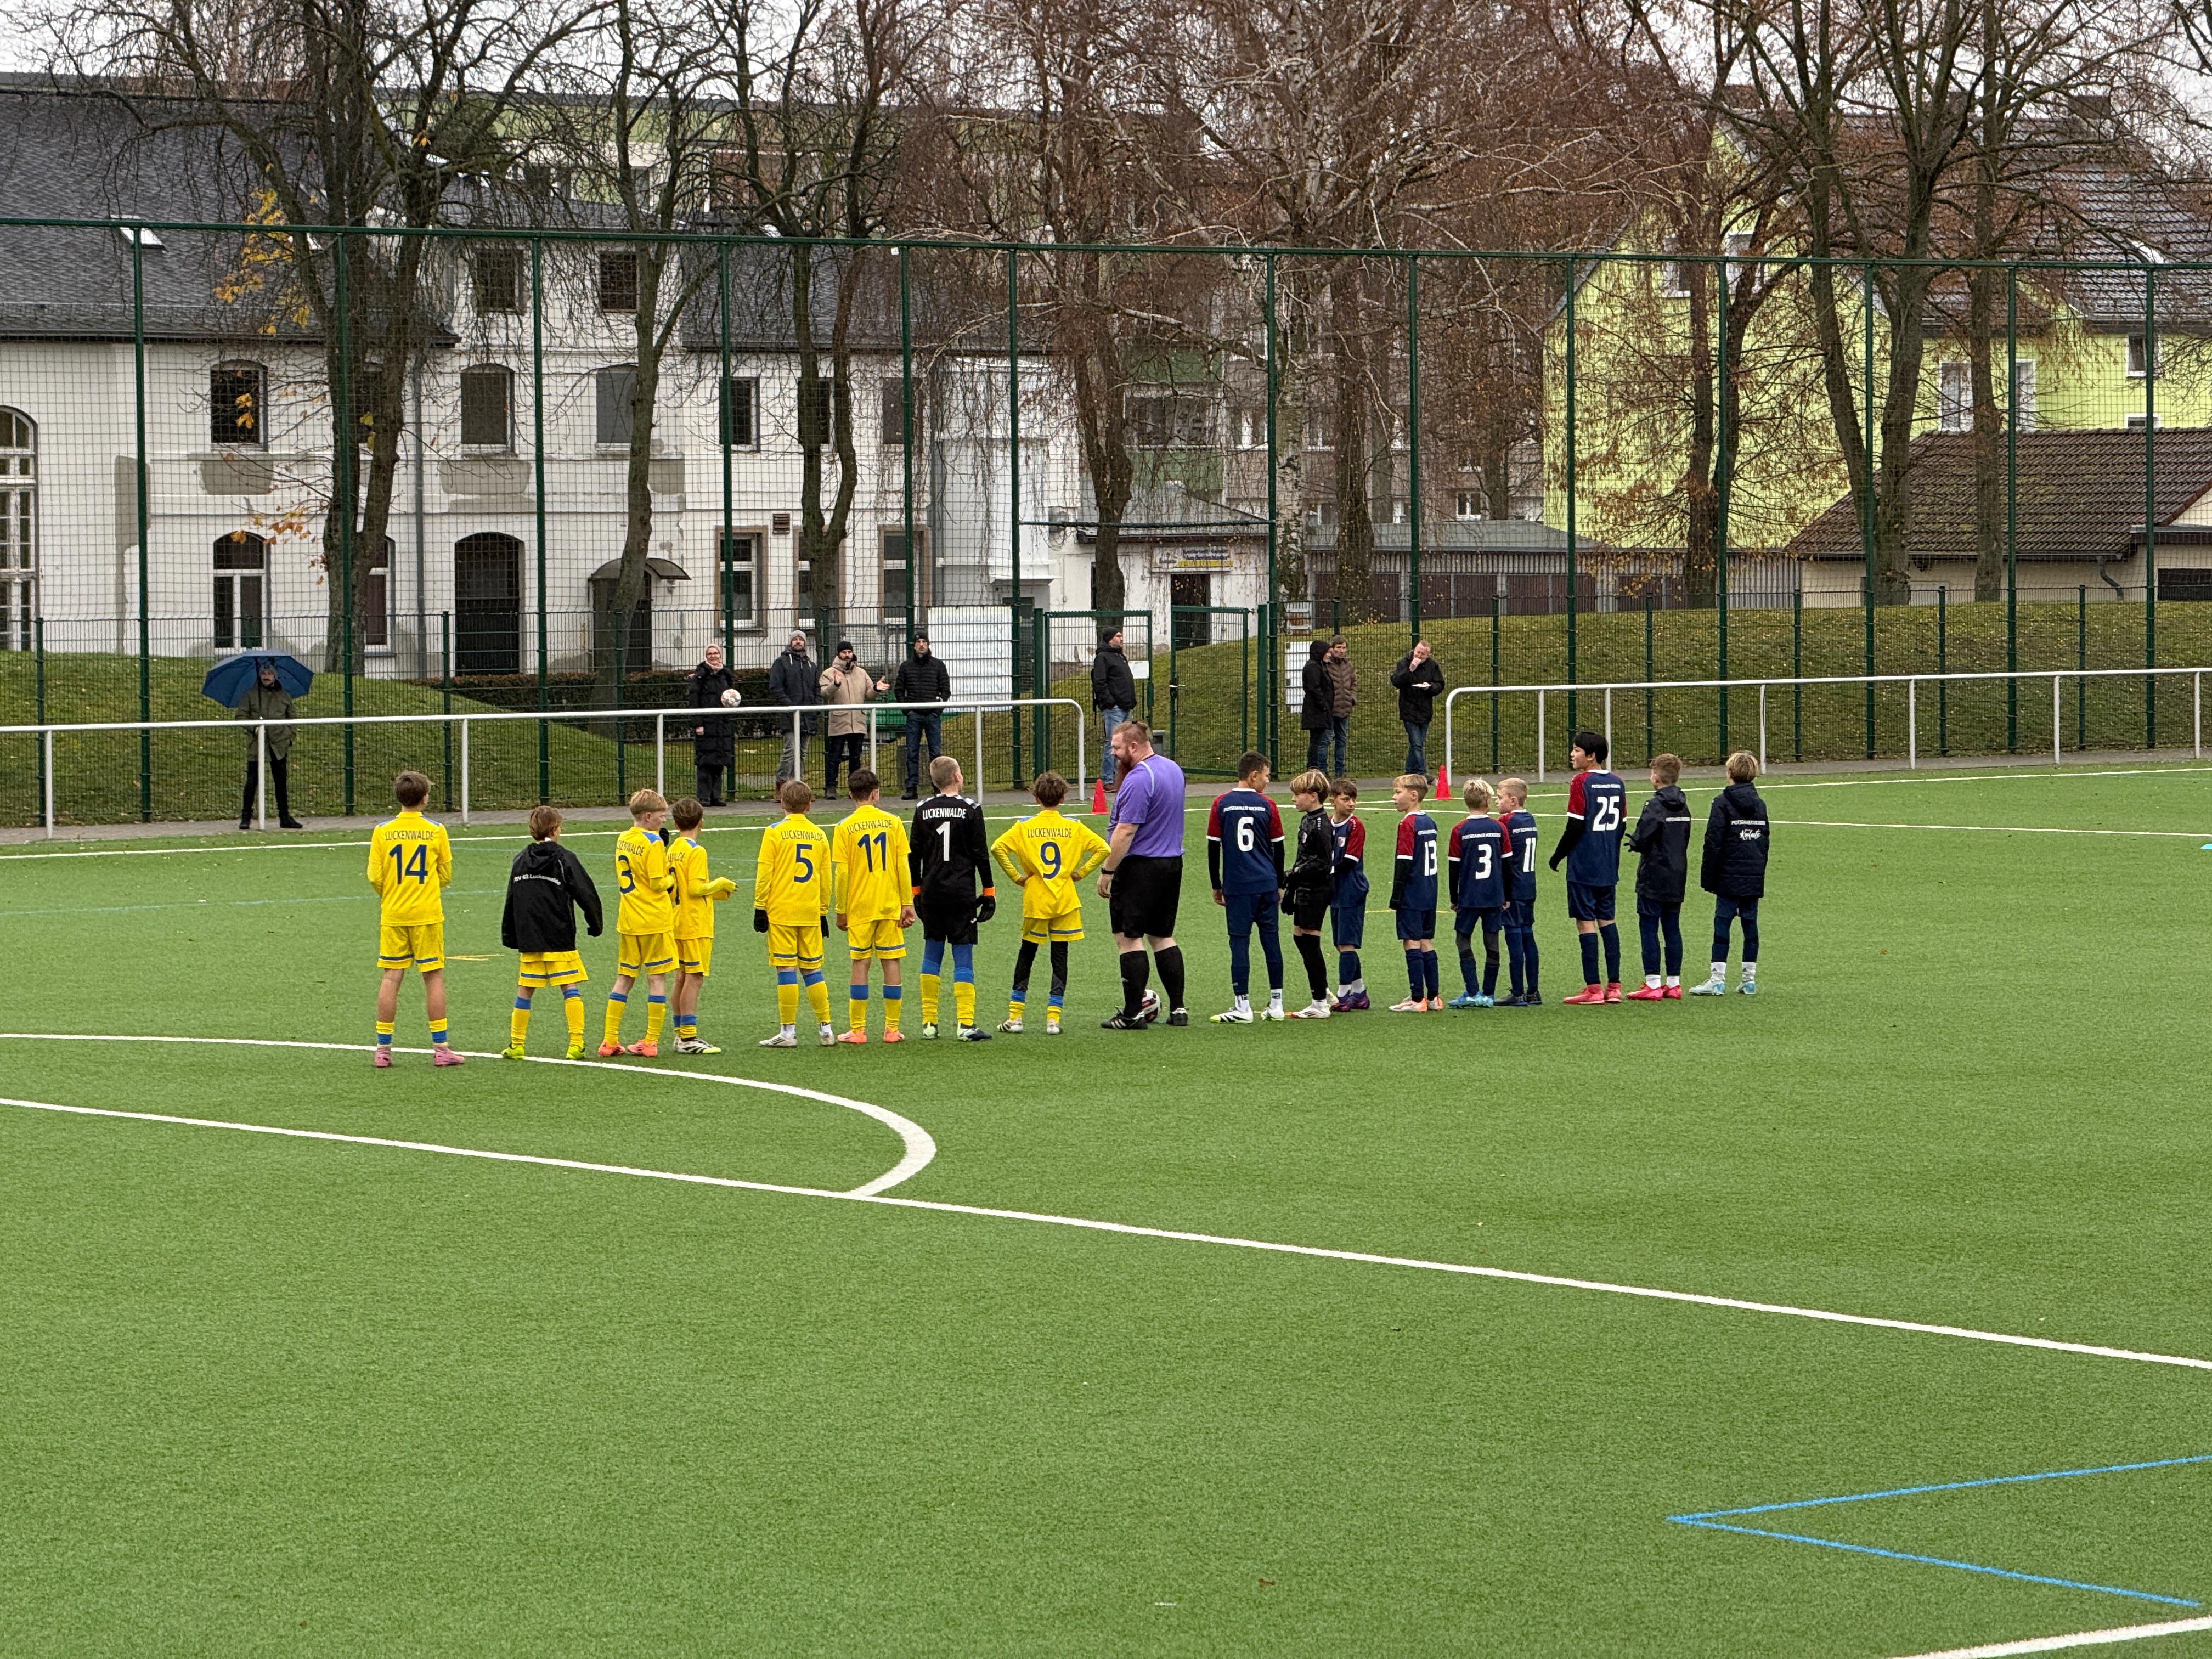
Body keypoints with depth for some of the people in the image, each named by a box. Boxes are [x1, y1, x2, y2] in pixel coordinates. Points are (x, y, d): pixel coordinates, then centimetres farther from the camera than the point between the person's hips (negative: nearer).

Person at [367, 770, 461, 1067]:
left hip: (393, 916, 1)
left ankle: (383, 1048, 4)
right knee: (434, 978, 4)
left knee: (391, 978, 4)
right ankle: (440, 1048, 4)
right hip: (427, 914, -1)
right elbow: (446, 876, 5)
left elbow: (374, 877, -1)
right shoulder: (436, 831, -4)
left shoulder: (382, 831, -3)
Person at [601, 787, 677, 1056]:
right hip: (655, 921, -7)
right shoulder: (654, 843, -14)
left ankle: (610, 1040, 10)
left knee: (624, 978, 12)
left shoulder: (623, 840, 8)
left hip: (627, 921, 7)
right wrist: (673, 880, 3)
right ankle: (651, 1042, 0)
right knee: (657, 978, 1)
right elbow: (658, 883, -17)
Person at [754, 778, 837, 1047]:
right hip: (811, 913, 4)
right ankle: (825, 1028, 11)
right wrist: (823, 912, 21)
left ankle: (788, 1032, -2)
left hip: (781, 913, -4)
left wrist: (760, 909, -1)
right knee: (812, 969, 11)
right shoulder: (819, 836, 7)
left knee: (786, 969, -3)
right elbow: (825, 878, 13)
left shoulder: (775, 833, -6)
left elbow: (764, 874, -8)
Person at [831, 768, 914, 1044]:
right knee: (891, 964, 5)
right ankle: (892, 1029, 6)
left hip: (859, 907, -1)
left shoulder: (845, 828, -5)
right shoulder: (893, 822, 0)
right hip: (890, 906, 1)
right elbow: (903, 867, -1)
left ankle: (857, 1030, 3)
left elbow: (841, 874, -5)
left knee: (860, 965, 3)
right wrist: (907, 904, 5)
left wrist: (840, 911, 3)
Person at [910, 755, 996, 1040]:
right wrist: (989, 892, 3)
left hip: (931, 892, 3)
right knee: (963, 958, -3)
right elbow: (981, 854, -4)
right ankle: (965, 1024, -8)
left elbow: (913, 855, 7)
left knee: (932, 955, 13)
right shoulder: (970, 809, -5)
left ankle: (929, 1021, 13)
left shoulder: (923, 810, 4)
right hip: (961, 893, -3)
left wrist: (916, 891, 17)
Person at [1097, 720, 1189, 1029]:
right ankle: (1177, 1008, 14)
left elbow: (1126, 831, -21)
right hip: (1172, 862, 9)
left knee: (1129, 937, -3)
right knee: (1162, 936, 15)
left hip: (1140, 865, -9)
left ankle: (1133, 1013, -3)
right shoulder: (1173, 769, 10)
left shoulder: (1138, 780, -19)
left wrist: (1107, 871, -16)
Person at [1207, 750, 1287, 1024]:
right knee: (1271, 940, 8)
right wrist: (1279, 886, 18)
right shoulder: (1267, 805, 1)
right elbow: (1279, 850, 7)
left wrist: (1217, 886, 11)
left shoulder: (1222, 804, -1)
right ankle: (1276, 1004, 12)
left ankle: (1243, 1007, -3)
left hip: (1237, 887, -1)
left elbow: (1213, 848, 2)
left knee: (1240, 942, -1)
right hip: (1267, 885, 1)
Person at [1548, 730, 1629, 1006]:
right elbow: (1622, 825, 12)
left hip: (1583, 867, -7)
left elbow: (1576, 825, -16)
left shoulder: (1581, 783, -13)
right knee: (1607, 921, 13)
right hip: (1608, 868, 7)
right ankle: (1613, 986, 12)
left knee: (1586, 922, -4)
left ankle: (1592, 988, -5)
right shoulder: (1617, 784, 8)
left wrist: (1558, 855, -4)